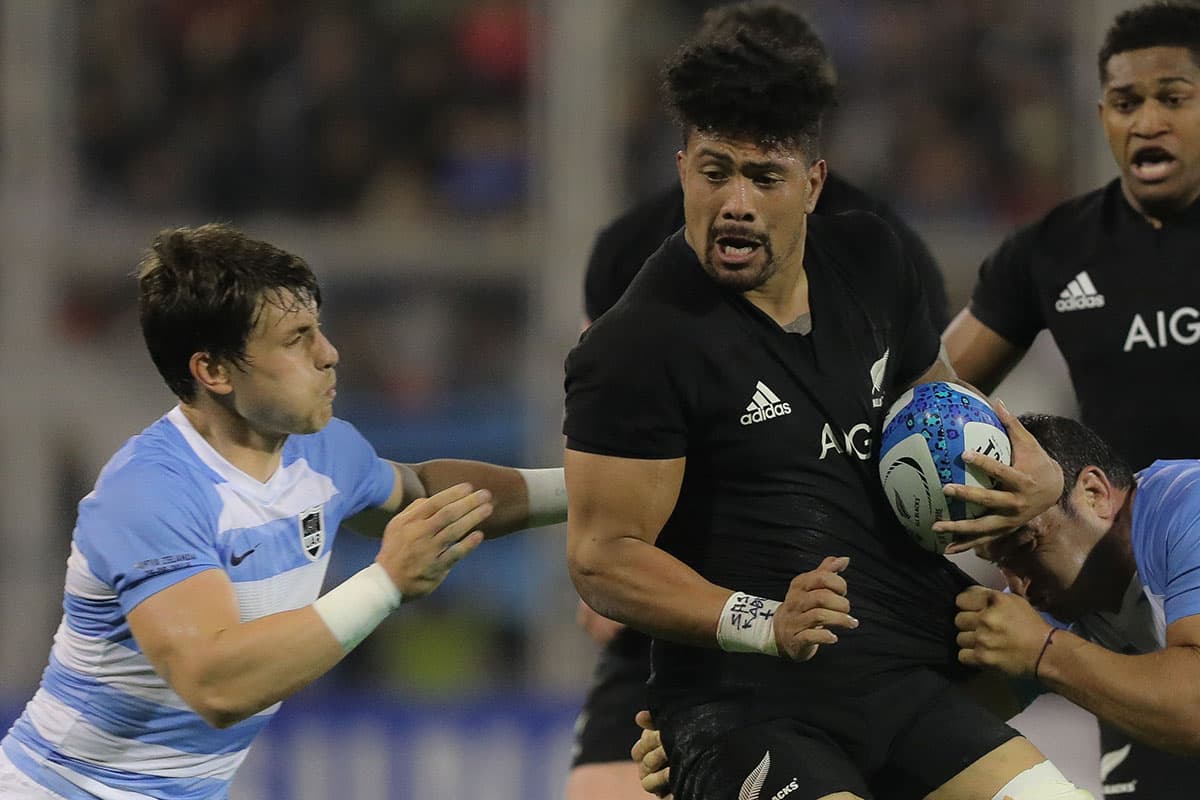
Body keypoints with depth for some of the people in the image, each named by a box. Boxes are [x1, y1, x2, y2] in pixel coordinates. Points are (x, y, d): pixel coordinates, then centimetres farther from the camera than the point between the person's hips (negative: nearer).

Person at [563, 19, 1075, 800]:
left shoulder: (867, 260, 11)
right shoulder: (639, 346, -10)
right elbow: (604, 558, -12)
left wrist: (1035, 466, 10)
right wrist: (765, 625, -23)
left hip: (910, 678, 7)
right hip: (748, 700, -7)